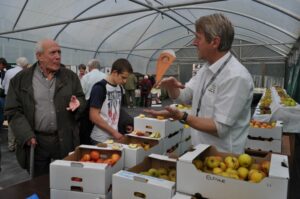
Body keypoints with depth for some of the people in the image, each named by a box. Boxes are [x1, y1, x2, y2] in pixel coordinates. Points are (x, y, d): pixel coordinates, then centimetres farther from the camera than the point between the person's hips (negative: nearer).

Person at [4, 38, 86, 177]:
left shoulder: (70, 76, 4)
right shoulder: (21, 79, 0)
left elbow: (82, 100, 11)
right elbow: (13, 111, 0)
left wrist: (78, 104, -13)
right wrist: (27, 135, -10)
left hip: (65, 141, 1)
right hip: (36, 142, 0)